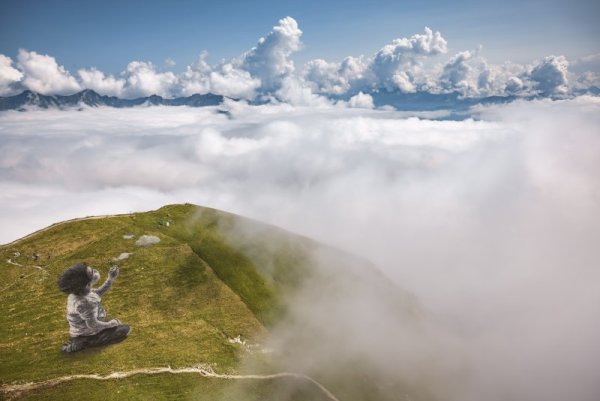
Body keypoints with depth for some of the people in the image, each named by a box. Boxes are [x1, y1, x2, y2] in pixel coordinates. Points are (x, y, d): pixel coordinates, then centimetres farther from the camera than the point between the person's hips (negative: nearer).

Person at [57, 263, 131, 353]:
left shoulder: (79, 291, -11)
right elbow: (92, 324, -29)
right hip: (86, 336, -8)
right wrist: (110, 324, -12)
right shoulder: (84, 302, -37)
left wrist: (110, 279, -3)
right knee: (125, 330, -5)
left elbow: (98, 294, 6)